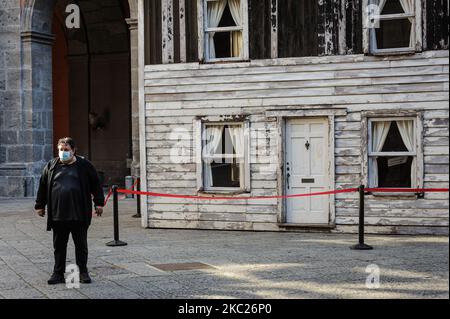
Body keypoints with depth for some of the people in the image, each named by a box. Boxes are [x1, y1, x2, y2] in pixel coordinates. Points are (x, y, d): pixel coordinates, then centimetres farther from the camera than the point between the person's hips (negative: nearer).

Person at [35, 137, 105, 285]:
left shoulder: (84, 165, 2)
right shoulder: (51, 166, 8)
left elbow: (95, 184, 4)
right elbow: (43, 187, 15)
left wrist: (99, 203, 1)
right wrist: (40, 206, 15)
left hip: (79, 214, -2)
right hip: (58, 215, 2)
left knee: (81, 245, 6)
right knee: (59, 246, 7)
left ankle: (83, 272, 15)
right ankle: (58, 273, 16)